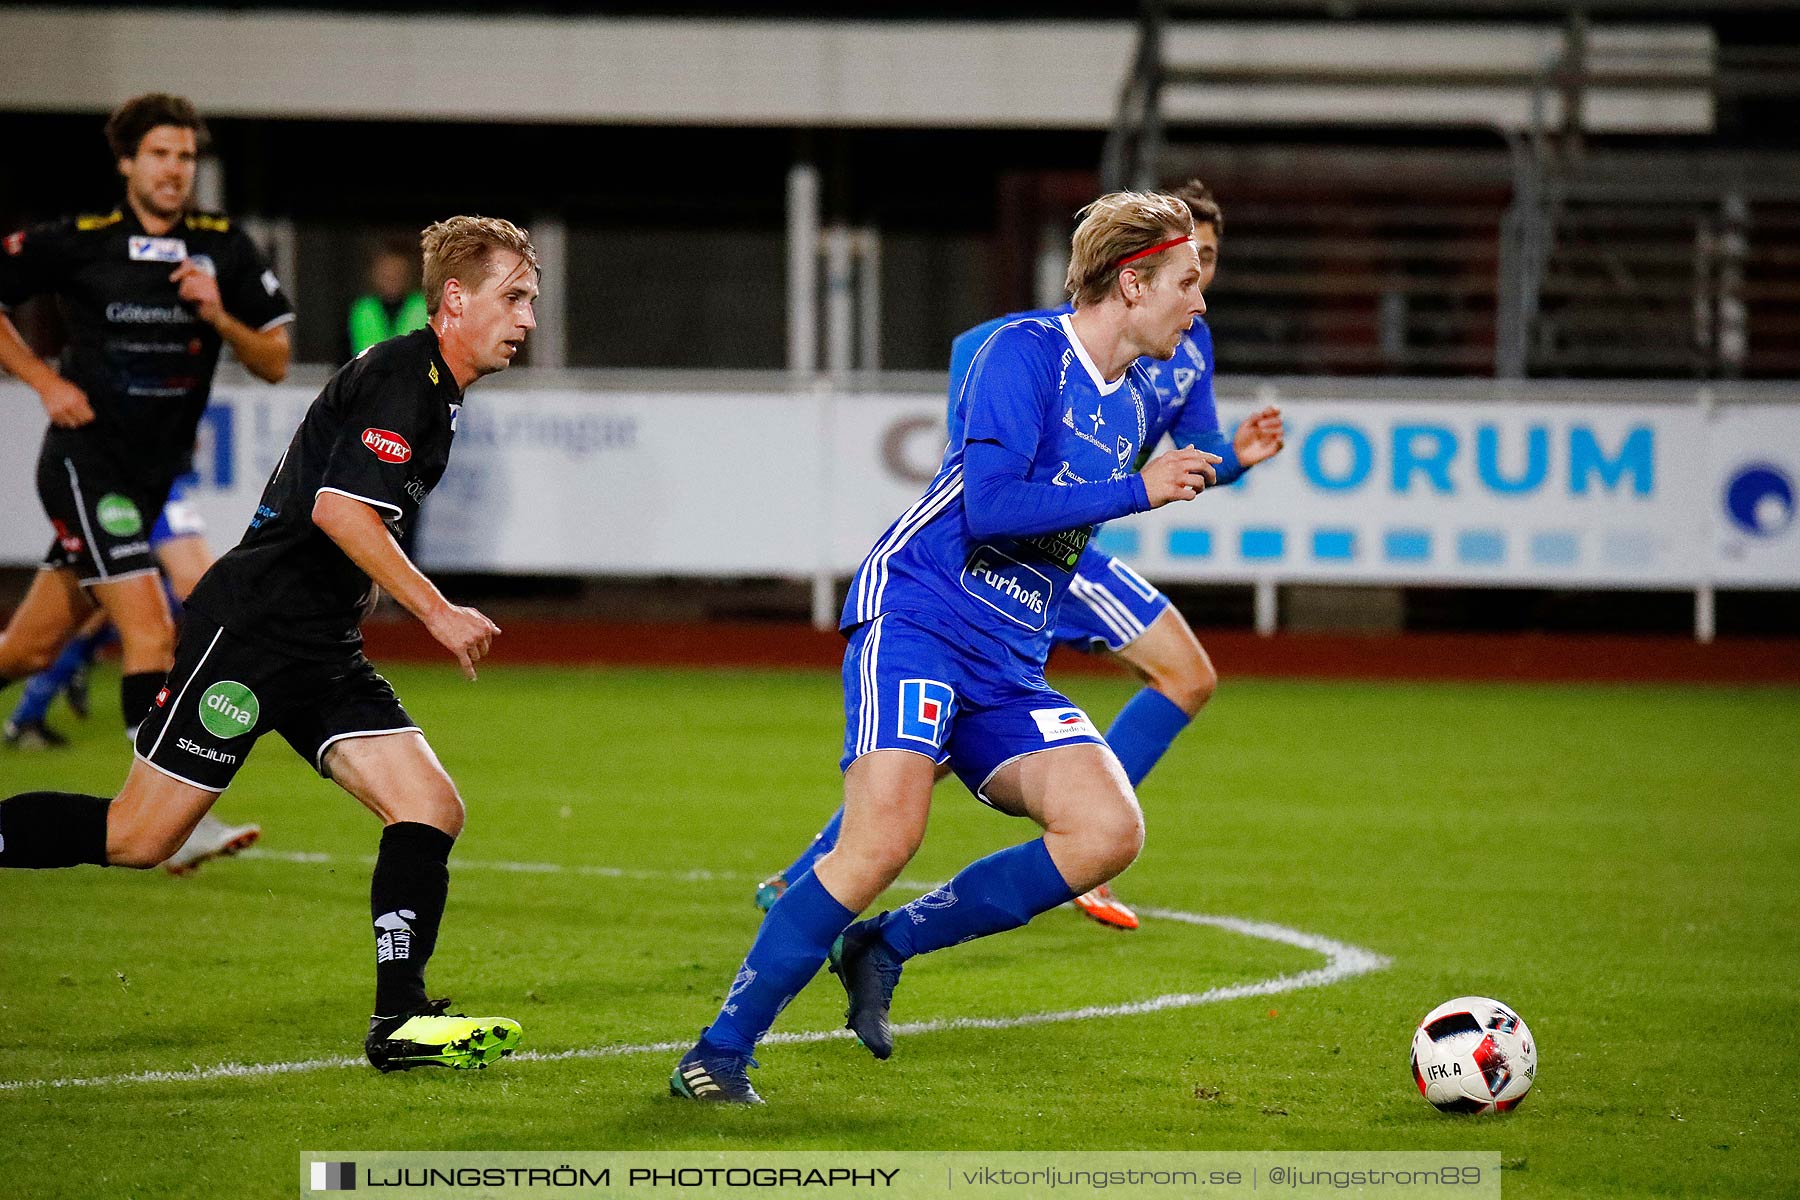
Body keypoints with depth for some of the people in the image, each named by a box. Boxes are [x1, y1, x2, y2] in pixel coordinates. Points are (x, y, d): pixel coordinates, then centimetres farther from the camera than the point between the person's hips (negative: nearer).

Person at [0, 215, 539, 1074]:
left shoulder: (435, 390, 15)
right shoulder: (401, 376, -15)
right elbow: (340, 510, -25)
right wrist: (438, 614, -19)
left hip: (322, 649, 9)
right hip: (250, 627, -9)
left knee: (431, 810, -5)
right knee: (136, 837, -7)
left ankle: (400, 1021, -7)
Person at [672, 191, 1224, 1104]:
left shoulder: (1131, 402, 16)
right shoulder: (1026, 353, -9)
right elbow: (990, 506, -21)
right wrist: (1138, 492, -16)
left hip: (1008, 669, 8)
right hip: (916, 618, -8)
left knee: (1109, 831, -15)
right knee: (886, 836, -25)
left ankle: (884, 949, -1)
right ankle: (718, 1055, -14)